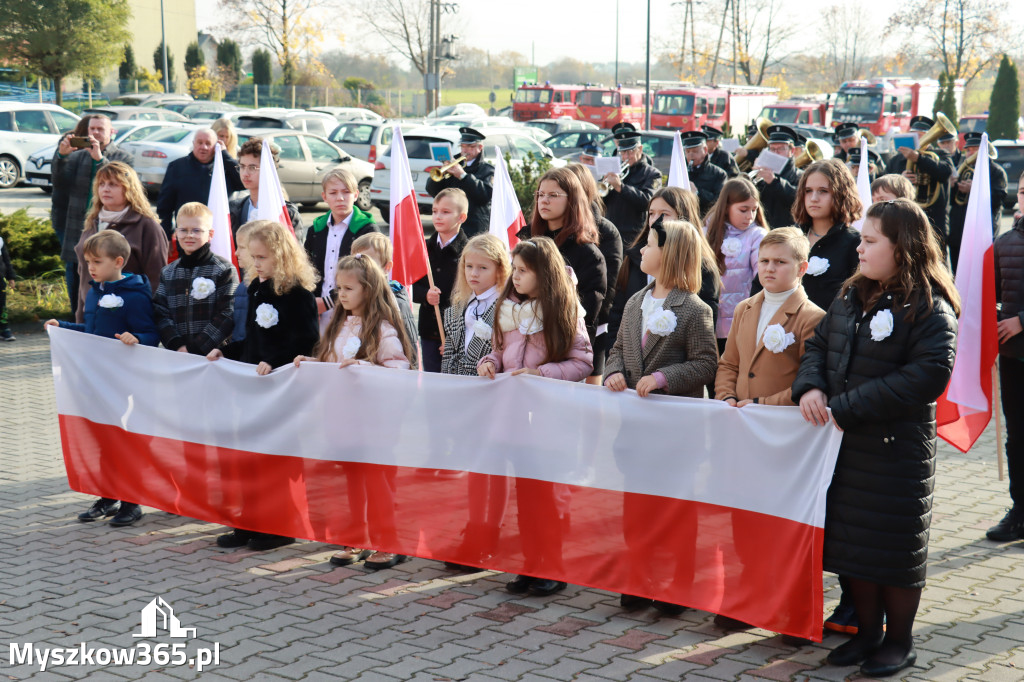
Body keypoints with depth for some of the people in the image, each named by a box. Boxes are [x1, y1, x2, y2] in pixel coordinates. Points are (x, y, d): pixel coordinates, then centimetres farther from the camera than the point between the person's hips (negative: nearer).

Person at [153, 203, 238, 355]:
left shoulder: (224, 269, 0)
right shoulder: (168, 273, 14)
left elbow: (227, 315, -7)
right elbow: (160, 313, 8)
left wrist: (196, 347, -13)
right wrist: (176, 344, -9)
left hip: (213, 354, -3)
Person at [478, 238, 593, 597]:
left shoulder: (565, 310, -7)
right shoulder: (508, 307, 9)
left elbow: (583, 362, -9)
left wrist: (540, 372, -18)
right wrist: (489, 362, -3)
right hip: (515, 409, 5)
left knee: (550, 489, -1)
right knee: (525, 488, 8)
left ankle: (554, 567, 9)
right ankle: (531, 564, 17)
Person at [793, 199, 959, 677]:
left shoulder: (929, 309, -14)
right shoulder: (852, 297, 9)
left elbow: (928, 375, -25)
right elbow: (818, 344, 14)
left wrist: (847, 407, -24)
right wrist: (810, 387, -10)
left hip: (896, 453, -7)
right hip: (846, 445, 7)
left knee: (895, 547, 5)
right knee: (853, 542, 14)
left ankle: (899, 642, 22)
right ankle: (868, 632, 30)